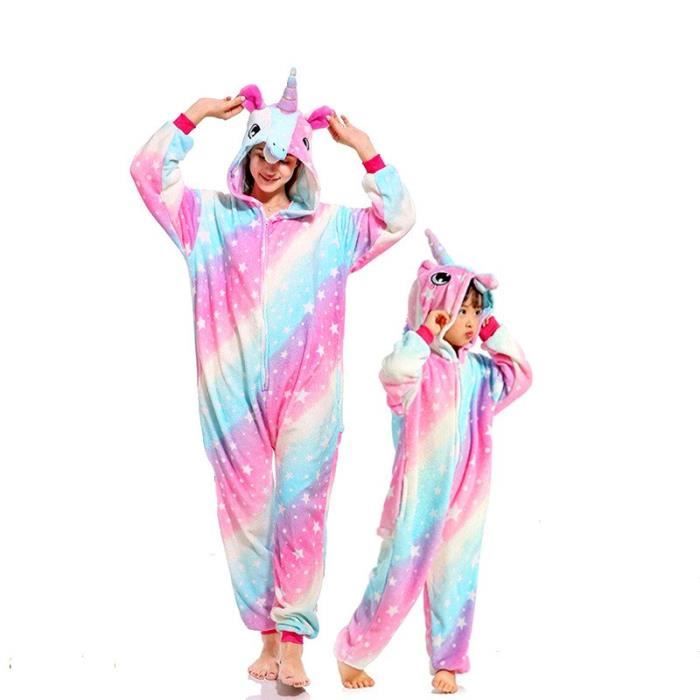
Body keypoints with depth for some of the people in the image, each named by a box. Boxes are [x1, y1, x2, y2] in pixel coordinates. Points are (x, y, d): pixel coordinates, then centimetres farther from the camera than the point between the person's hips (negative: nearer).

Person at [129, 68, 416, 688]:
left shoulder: (329, 226, 13)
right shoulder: (213, 216, 13)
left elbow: (399, 218, 11)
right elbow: (149, 172, 9)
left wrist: (365, 151, 3)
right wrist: (194, 116, 3)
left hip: (306, 388, 0)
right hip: (234, 391, 1)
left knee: (301, 508, -6)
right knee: (245, 508, 1)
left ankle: (293, 643, -3)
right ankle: (266, 637, 11)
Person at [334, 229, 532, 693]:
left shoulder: (477, 370, 8)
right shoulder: (420, 365, -12)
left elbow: (520, 376, 16)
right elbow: (394, 373, -33)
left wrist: (495, 332, 8)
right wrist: (426, 332, -25)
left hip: (465, 498, 6)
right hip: (421, 494, -6)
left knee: (456, 578, 10)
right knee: (398, 576, 0)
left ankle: (447, 662, 22)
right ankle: (352, 653, 17)